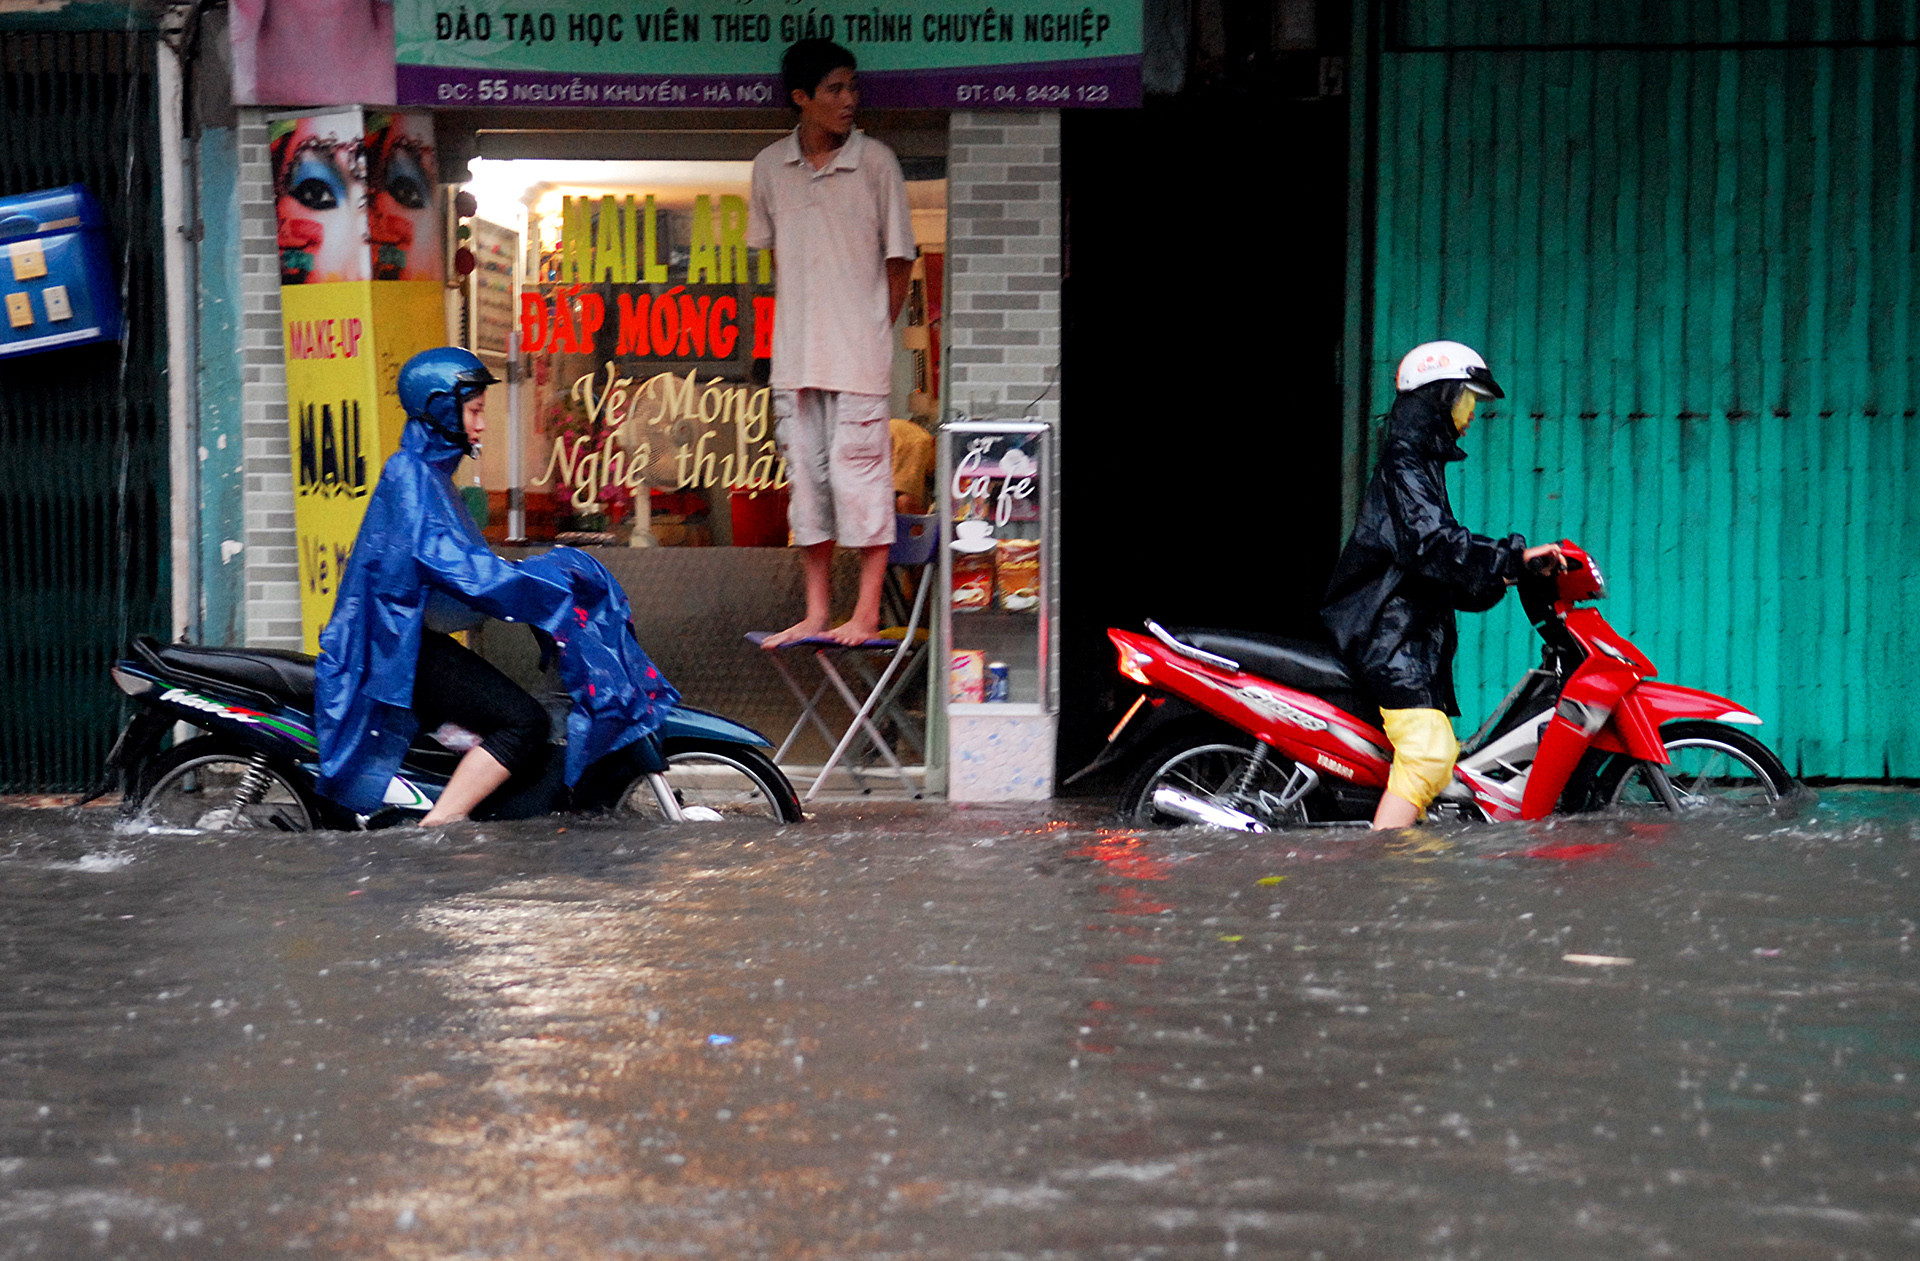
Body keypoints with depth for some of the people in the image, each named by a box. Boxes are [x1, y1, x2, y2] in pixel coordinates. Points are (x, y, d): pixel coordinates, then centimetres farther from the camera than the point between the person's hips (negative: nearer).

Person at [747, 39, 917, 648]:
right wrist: (800, 319, 11)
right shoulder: (770, 166, 5)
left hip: (859, 352, -4)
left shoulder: (876, 162, -5)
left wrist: (876, 330, 0)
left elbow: (899, 256, 1)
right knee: (806, 474, 8)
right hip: (795, 351, 4)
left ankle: (867, 614, 3)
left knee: (861, 472, -4)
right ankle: (816, 614, 15)